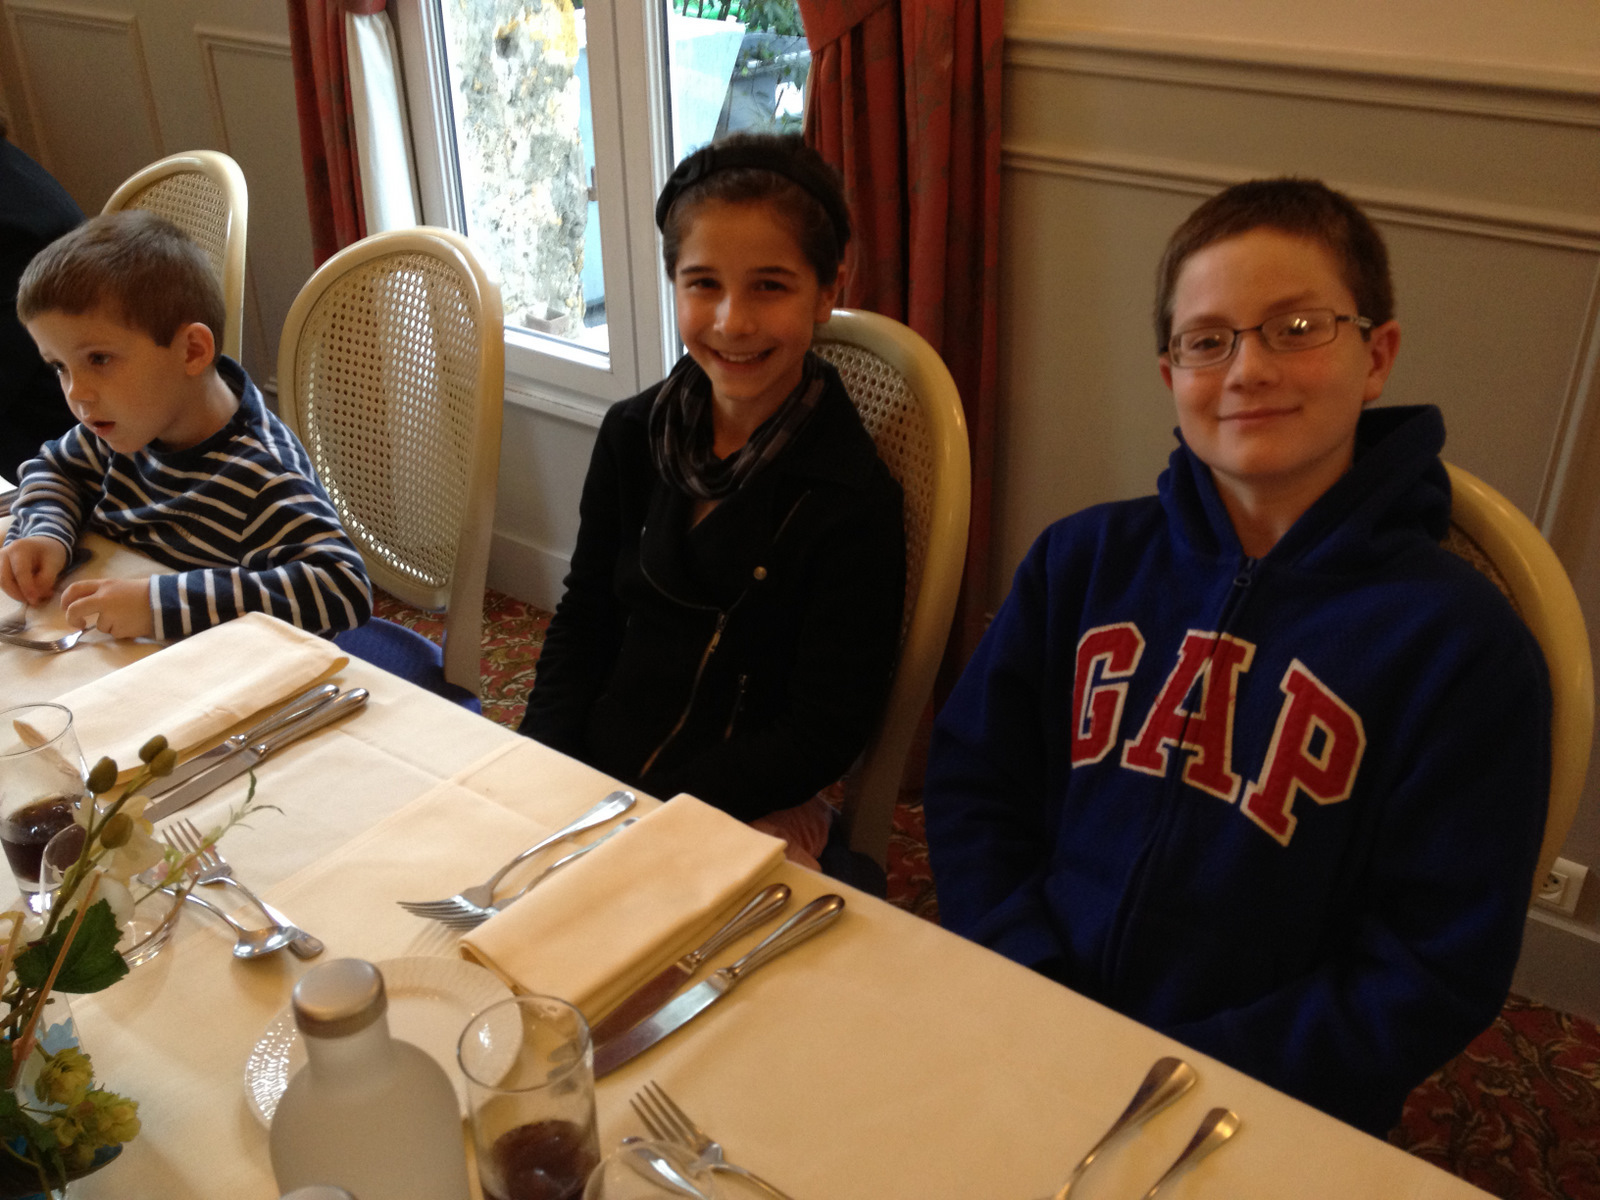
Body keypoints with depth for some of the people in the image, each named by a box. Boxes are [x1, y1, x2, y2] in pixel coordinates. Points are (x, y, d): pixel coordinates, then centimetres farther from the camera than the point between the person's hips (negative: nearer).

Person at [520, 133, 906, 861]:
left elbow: (823, 734, -14)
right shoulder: (633, 435, 2)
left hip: (742, 810, -5)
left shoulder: (851, 500, -15)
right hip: (587, 770, 5)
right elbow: (583, 623, 9)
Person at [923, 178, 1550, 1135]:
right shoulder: (1084, 560, 6)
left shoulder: (1462, 645, -6)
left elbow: (1436, 978, -6)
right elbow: (973, 782, 6)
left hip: (1261, 1116, -2)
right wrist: (1025, 993, -8)